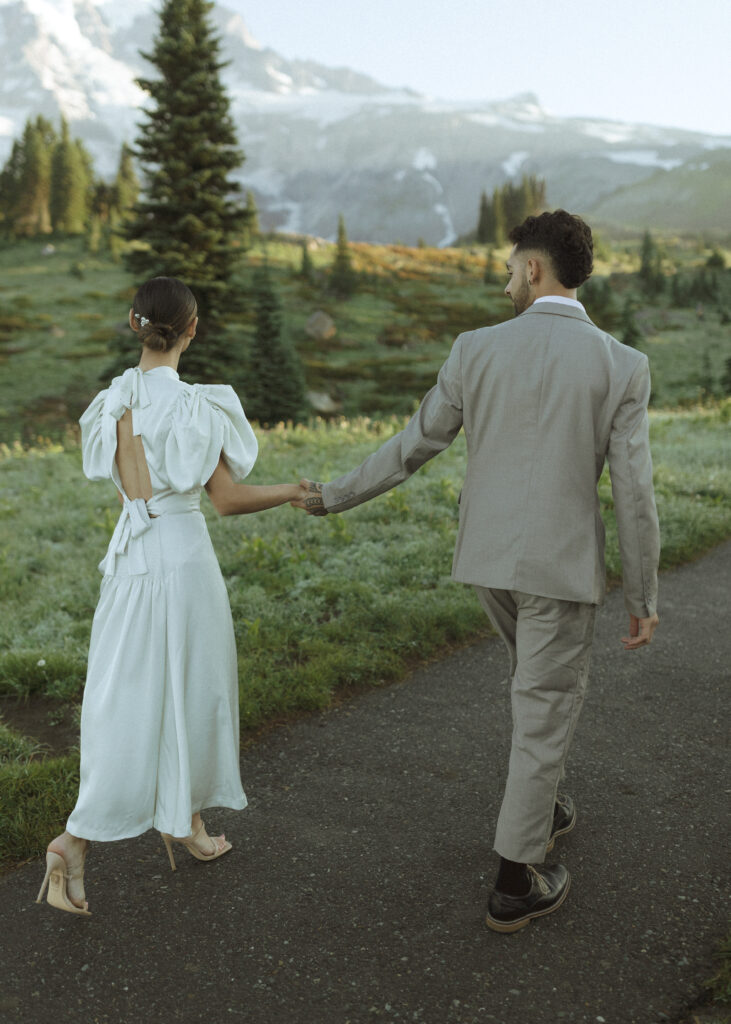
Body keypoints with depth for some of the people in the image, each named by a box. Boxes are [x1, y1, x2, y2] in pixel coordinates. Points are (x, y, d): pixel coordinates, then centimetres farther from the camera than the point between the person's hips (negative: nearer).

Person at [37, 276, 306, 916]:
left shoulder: (113, 401, 3)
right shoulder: (191, 405, -15)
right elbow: (228, 500, -11)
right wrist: (292, 492, 4)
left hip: (129, 557, 5)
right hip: (181, 556, -5)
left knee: (125, 700, 11)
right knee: (188, 691, 12)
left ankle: (77, 842, 11)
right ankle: (185, 820, 28)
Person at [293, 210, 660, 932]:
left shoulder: (477, 350, -5)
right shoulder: (622, 366, -10)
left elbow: (410, 447, 0)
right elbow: (632, 492, -10)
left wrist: (336, 497, 15)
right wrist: (642, 597, 0)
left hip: (488, 556, 4)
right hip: (561, 566, -4)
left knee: (540, 684, 29)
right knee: (544, 714, 8)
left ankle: (538, 806, 44)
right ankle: (514, 884, 16)